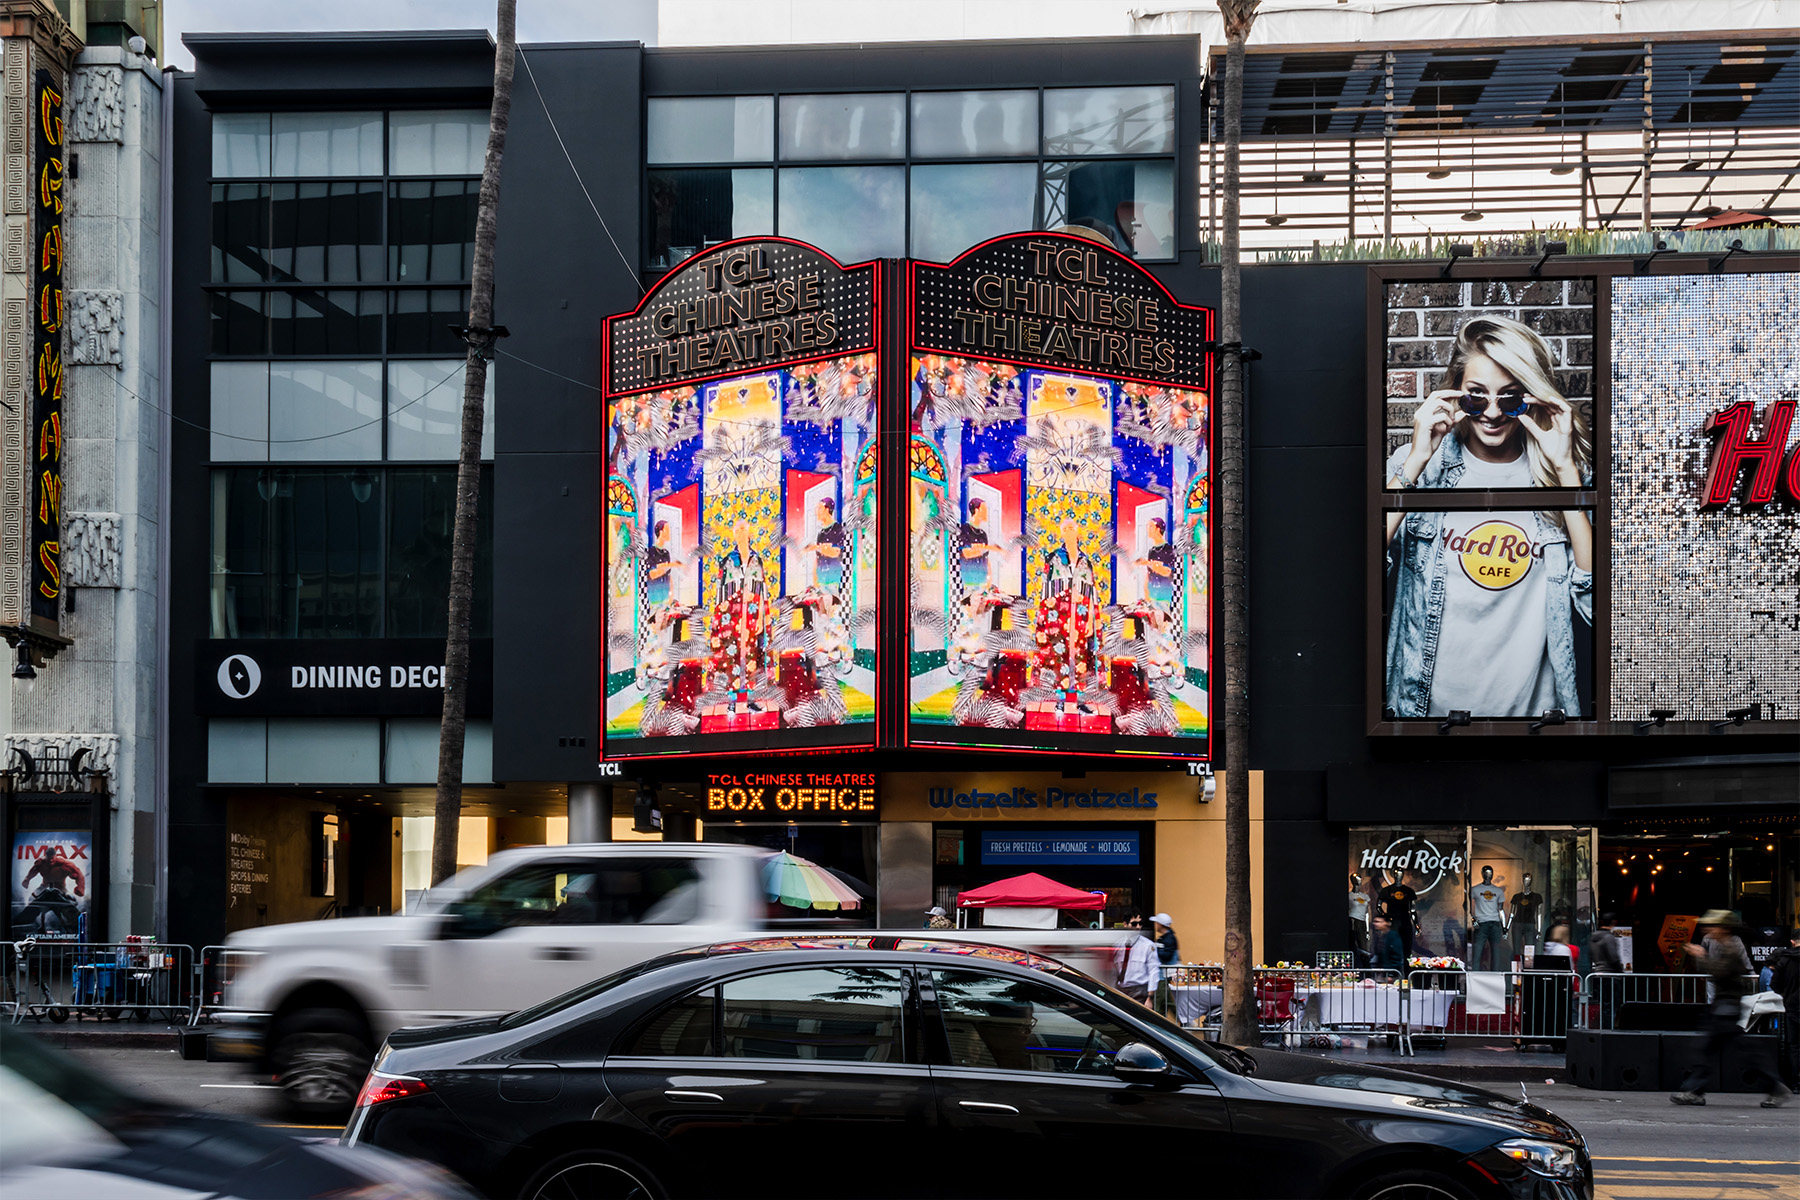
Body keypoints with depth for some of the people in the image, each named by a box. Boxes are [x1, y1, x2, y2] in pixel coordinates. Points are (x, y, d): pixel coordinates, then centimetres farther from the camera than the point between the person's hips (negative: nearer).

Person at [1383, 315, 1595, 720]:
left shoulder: (1569, 474, -1)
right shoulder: (1414, 466, -3)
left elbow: (1596, 596, -15)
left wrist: (1565, 469, -17)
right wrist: (1415, 462, -19)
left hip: (1532, 706, 1)